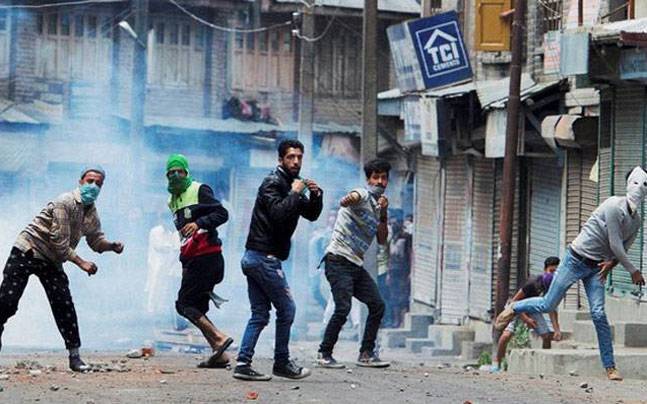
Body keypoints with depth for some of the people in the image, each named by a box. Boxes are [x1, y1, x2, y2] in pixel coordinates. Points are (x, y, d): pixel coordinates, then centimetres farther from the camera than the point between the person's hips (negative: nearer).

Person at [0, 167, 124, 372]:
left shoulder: (92, 213, 5)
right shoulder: (65, 203, -20)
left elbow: (96, 240, 14)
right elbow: (59, 243, -22)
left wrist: (112, 245, -7)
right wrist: (81, 263, -18)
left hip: (51, 261, 6)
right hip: (27, 252, -6)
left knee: (64, 307, -4)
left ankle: (75, 357, -2)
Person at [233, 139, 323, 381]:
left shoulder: (290, 185, 18)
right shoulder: (273, 183, -11)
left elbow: (311, 215, 19)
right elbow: (279, 214, -26)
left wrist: (315, 195, 2)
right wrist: (295, 193, -17)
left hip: (253, 258, 9)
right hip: (264, 257, -9)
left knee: (259, 315, 7)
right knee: (286, 309, -1)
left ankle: (243, 365, 2)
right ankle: (282, 364, 7)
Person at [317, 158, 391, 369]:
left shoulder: (377, 204, 17)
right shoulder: (363, 195, -9)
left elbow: (382, 240, 15)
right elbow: (352, 198, -36)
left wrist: (383, 214, 0)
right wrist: (347, 200, -61)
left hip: (356, 265, 9)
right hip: (339, 261, -9)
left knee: (377, 305, 5)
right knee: (343, 308, -17)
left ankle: (366, 354, 11)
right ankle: (324, 354, -6)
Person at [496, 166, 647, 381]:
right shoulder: (614, 206, -19)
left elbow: (623, 249, 13)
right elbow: (615, 245, -19)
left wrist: (611, 262, -9)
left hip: (597, 268, 5)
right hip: (577, 259, -5)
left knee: (598, 314, -9)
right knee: (548, 305, 1)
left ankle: (610, 367, -7)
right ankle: (513, 309, 29)